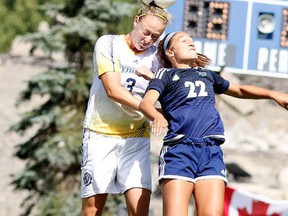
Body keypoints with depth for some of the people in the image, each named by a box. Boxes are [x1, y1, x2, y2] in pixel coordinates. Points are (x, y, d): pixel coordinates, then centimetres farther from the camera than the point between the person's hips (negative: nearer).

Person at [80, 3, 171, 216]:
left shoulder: (155, 56, 10)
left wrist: (152, 77, -13)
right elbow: (112, 89, -11)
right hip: (101, 134, -3)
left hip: (137, 137, 3)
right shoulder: (108, 43, -1)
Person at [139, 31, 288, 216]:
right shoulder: (166, 75, 13)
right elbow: (146, 102, -5)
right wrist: (157, 116, -28)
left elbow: (239, 90, 43)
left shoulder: (207, 74, 29)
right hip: (178, 150, -4)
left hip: (211, 152, 4)